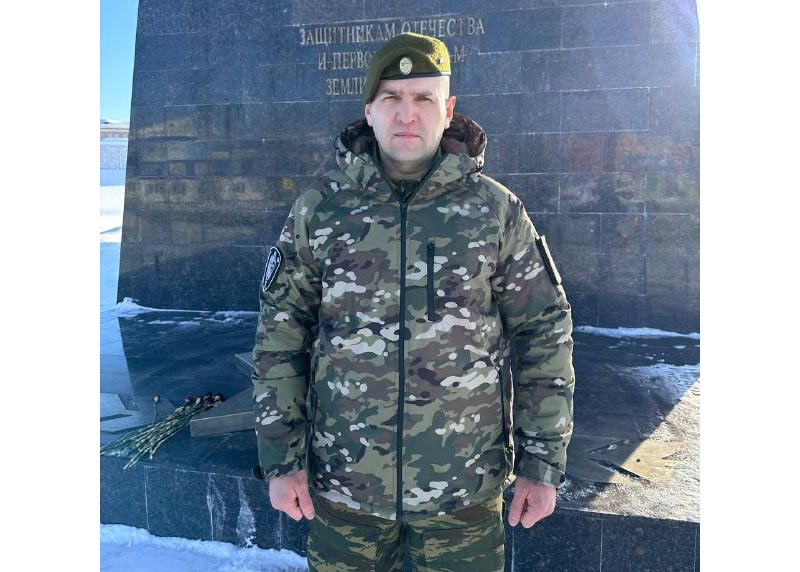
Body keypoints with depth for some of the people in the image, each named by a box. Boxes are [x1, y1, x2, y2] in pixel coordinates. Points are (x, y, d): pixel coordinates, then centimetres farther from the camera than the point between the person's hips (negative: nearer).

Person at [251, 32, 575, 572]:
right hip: (343, 484, 1)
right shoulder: (318, 208, -3)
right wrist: (281, 459, -1)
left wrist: (543, 463, -2)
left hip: (466, 488, 0)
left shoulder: (497, 210, -5)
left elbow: (545, 332, -1)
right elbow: (280, 335, 0)